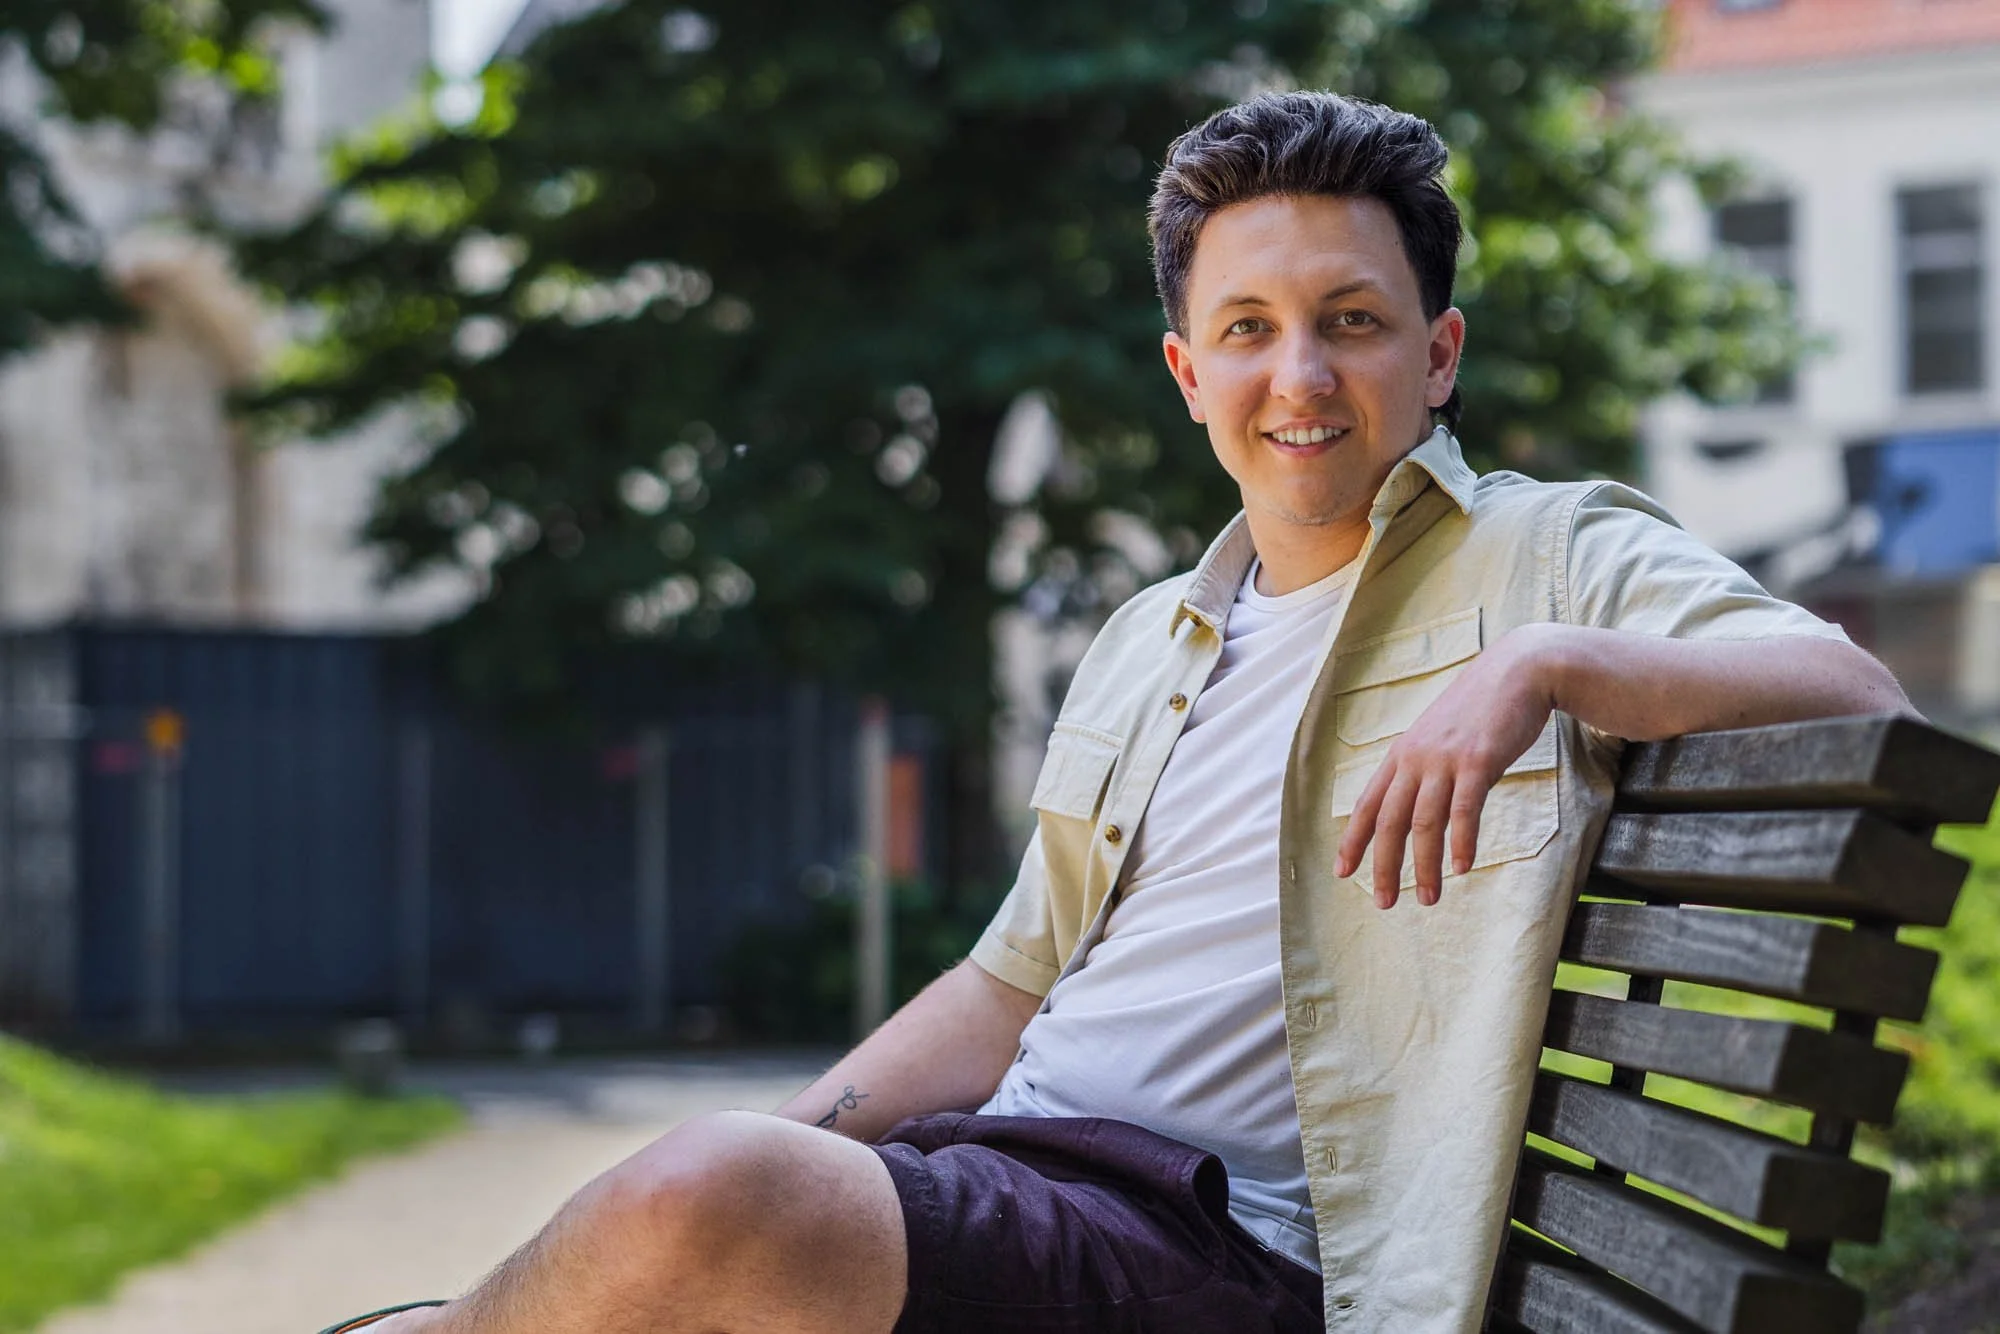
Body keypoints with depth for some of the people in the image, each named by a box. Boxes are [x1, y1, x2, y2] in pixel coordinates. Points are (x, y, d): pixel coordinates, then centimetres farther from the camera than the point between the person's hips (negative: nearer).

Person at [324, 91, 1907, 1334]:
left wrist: (1545, 664, -25)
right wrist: (778, 1145, 11)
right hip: (998, 1165, 7)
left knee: (709, 1207, -29)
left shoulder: (1551, 558, 4)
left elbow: (1860, 693, -11)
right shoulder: (1150, 646, 24)